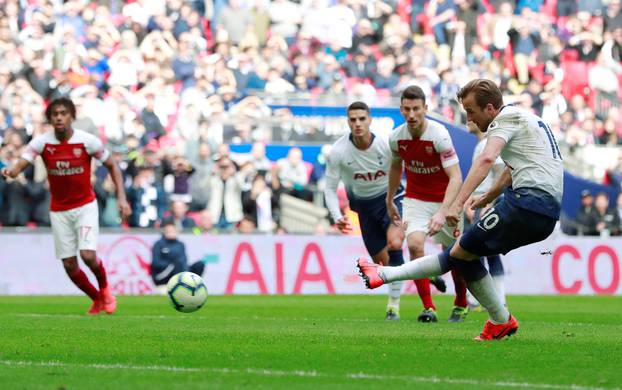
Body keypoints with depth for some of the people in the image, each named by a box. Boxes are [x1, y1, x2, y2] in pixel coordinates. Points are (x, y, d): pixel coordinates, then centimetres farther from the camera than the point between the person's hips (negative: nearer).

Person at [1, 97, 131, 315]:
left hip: (85, 205, -2)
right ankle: (97, 299, 27)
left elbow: (112, 166, 0)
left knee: (88, 255, -19)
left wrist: (122, 198, -9)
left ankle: (105, 289, 14)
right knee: (69, 264, 1)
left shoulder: (88, 141, -13)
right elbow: (20, 165, -20)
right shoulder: (42, 142, -10)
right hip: (58, 211, 2)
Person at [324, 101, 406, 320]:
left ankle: (394, 302, -18)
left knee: (394, 243, -29)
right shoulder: (337, 152, -18)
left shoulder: (387, 144, -22)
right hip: (364, 205, 3)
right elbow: (330, 188, -9)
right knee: (382, 262, 5)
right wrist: (337, 216, -23)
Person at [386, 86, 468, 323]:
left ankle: (461, 305, 33)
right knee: (414, 244, -21)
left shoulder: (439, 135, -25)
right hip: (415, 199, 3)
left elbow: (456, 177, -31)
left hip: (445, 199, -3)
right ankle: (428, 308, -16)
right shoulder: (397, 138, -10)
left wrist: (442, 213, -43)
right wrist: (389, 201, 22)